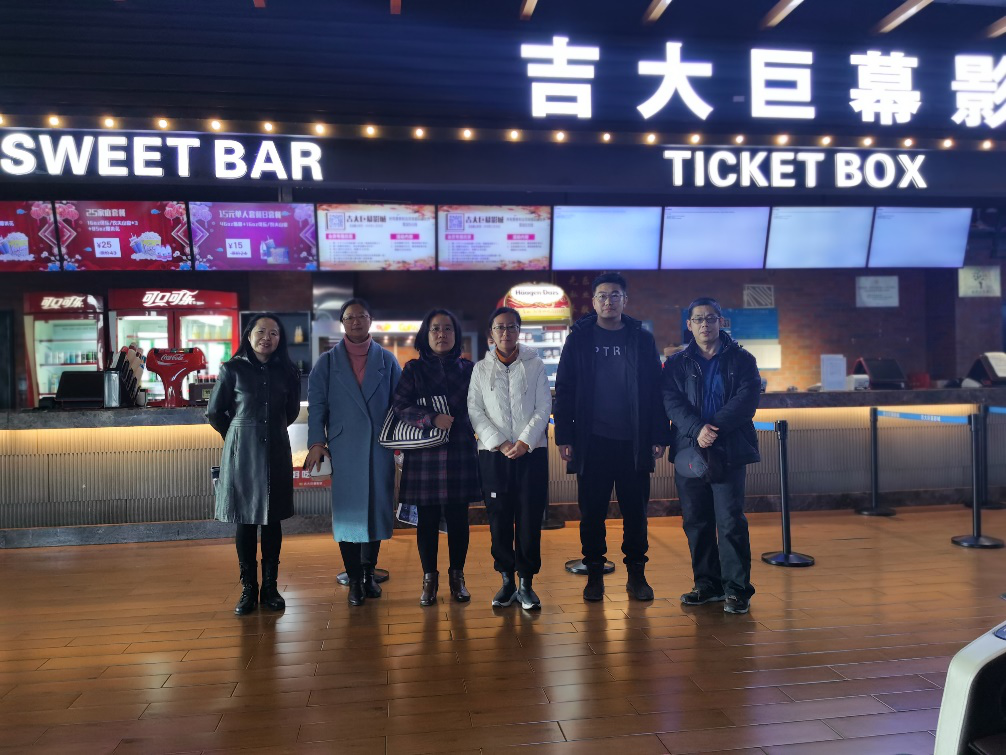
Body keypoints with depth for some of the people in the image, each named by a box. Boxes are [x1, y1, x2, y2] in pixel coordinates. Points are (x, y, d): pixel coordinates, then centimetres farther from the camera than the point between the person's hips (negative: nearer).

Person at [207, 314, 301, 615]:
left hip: (276, 452, 2)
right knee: (245, 520, 3)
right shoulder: (232, 369, -3)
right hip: (242, 452, -2)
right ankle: (248, 589, 14)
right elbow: (214, 412, 6)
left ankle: (270, 587, 17)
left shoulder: (287, 371, 3)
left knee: (273, 519, 7)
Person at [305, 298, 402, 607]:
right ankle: (354, 579, 14)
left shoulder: (387, 360, 8)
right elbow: (316, 404, 2)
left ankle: (368, 573, 22)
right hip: (344, 448, -1)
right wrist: (317, 441, -7)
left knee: (377, 509, 6)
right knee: (348, 511, 2)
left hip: (380, 447, 1)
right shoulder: (327, 361, 7)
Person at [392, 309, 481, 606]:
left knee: (458, 517, 4)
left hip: (460, 453, 1)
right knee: (427, 518, 5)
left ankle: (457, 577, 20)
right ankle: (429, 579, 18)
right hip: (424, 455, 0)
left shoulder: (468, 369, 8)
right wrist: (432, 419, -18)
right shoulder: (413, 369, 6)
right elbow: (400, 406, -5)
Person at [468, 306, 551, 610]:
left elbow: (544, 408, 1)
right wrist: (499, 443, -9)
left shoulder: (535, 365, 5)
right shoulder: (481, 369, 8)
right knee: (499, 519, 3)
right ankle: (507, 581, 15)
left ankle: (526, 584, 10)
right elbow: (475, 411, 2)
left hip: (531, 452, -1)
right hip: (493, 453, 1)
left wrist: (525, 442, -10)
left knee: (530, 519, -1)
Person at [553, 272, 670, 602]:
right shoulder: (579, 340, 4)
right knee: (592, 512, 6)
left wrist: (659, 436, -2)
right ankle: (594, 575, 18)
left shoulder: (642, 340, 6)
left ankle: (636, 575, 19)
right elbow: (564, 391, 2)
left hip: (634, 442, 1)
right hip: (592, 442, 0)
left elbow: (655, 390, 4)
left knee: (635, 511, 7)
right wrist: (564, 437, -5)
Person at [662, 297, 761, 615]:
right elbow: (671, 402, -3)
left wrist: (714, 427, -18)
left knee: (731, 521, -5)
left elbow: (748, 398, -7)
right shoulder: (676, 364, 10)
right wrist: (697, 429, -19)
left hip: (729, 452, -2)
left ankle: (737, 589, 6)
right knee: (695, 522, 9)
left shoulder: (741, 359, 6)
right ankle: (707, 583, 22)